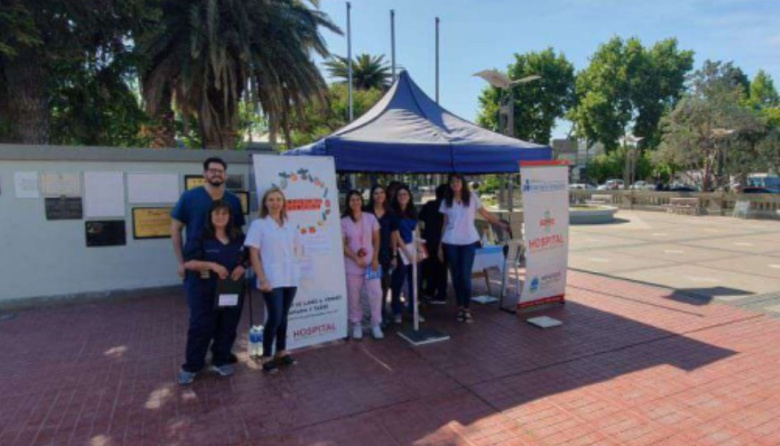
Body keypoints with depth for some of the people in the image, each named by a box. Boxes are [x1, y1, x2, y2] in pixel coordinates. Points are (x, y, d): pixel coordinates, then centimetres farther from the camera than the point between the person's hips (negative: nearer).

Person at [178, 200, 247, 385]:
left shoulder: (238, 238, 6)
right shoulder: (200, 238, -6)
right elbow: (188, 262, -11)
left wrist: (242, 267, -6)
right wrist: (212, 265, -23)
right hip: (205, 291, -4)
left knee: (227, 328, 10)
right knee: (200, 328, -1)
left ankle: (221, 361, 26)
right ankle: (191, 366, 13)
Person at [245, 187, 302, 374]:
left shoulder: (290, 225, 10)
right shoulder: (258, 225, -3)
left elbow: (297, 249, 19)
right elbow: (253, 254, -7)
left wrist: (294, 266, 5)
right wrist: (262, 279, -13)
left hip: (291, 279, 5)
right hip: (271, 280, -4)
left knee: (283, 316, 13)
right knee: (274, 317, -5)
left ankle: (281, 352, 26)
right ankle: (266, 357, 10)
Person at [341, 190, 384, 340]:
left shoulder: (370, 218, 3)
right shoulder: (343, 221, -2)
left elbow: (376, 240, 5)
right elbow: (343, 245, -4)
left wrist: (375, 259, -6)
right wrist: (357, 259, -14)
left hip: (371, 262, 1)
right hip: (352, 264, -1)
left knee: (376, 293, -3)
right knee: (354, 296, 4)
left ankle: (376, 324, 11)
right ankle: (357, 325, 20)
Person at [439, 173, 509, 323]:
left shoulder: (472, 197, 2)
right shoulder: (446, 201, 8)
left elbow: (486, 214, 6)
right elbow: (445, 224, 9)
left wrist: (503, 224, 1)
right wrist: (440, 246, 7)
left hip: (468, 242, -2)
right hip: (450, 243, 2)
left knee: (465, 276, -7)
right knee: (456, 276, 6)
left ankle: (467, 308, 5)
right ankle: (460, 307, 17)